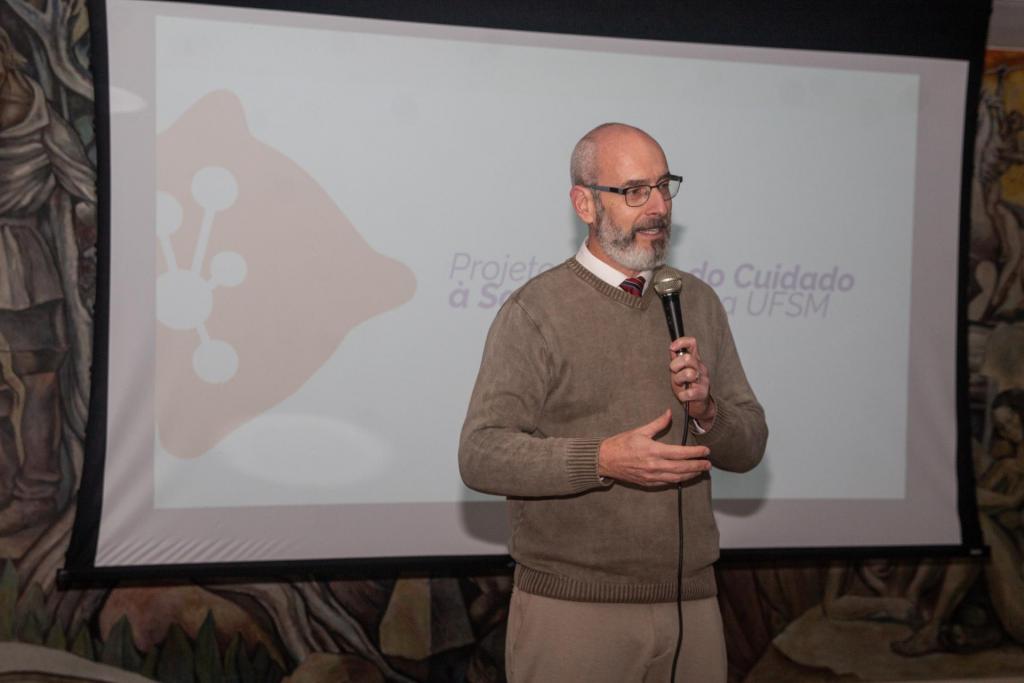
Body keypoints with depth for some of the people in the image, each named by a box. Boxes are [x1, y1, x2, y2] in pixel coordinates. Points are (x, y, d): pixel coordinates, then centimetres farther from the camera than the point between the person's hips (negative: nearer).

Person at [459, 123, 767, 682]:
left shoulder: (696, 302, 11)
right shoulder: (535, 311, -5)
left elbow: (749, 446, 12)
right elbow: (481, 455, -13)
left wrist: (706, 410, -10)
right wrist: (603, 459, -24)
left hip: (690, 604, 5)